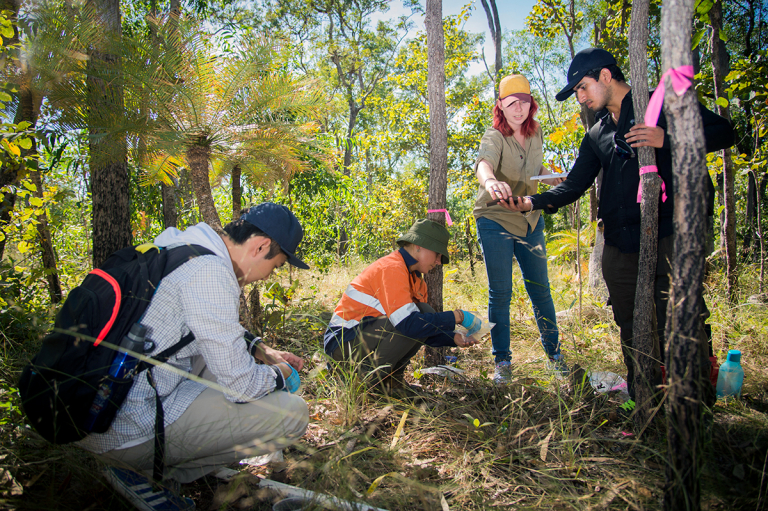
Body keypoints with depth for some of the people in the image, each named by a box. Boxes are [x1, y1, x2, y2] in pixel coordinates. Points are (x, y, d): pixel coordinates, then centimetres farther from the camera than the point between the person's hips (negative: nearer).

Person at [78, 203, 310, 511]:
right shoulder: (210, 273, -21)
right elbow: (239, 384, -19)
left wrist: (263, 351, 18)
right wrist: (281, 375, 1)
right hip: (128, 432, -10)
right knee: (291, 413, -12)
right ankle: (151, 471, 0)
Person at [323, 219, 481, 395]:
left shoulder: (416, 279, 10)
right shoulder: (392, 268, -20)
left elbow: (424, 330, 12)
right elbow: (408, 324, -32)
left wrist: (454, 338, -6)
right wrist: (457, 316, -24)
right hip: (344, 340, -9)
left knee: (427, 315, -5)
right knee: (419, 321, -25)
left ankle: (392, 377, 1)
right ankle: (369, 375, -10)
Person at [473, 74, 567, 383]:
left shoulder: (535, 133, 3)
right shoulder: (494, 136, -17)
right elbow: (483, 163, -41)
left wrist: (561, 181, 6)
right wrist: (491, 181, -63)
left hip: (530, 220, 5)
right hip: (495, 221, -5)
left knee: (540, 289, 10)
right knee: (500, 293, -2)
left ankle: (554, 353, 24)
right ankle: (501, 361, 10)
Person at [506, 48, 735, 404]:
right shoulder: (597, 135, 20)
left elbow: (724, 132, -1)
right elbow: (574, 186, 16)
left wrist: (666, 139, -17)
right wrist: (532, 202, -1)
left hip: (669, 235, -5)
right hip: (620, 246, 6)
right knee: (632, 331, 10)